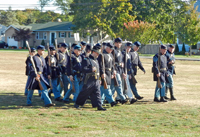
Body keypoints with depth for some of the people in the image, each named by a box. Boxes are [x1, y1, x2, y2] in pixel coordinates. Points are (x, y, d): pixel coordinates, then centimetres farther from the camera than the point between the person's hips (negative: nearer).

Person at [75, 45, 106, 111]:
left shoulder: (96, 60, 17)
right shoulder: (87, 60, -10)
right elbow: (84, 69, -20)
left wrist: (99, 79, 24)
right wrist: (91, 70, -35)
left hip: (96, 80, 7)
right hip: (89, 80, -7)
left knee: (97, 93, 0)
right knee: (84, 93, 2)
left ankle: (99, 106, -2)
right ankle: (77, 104, 16)